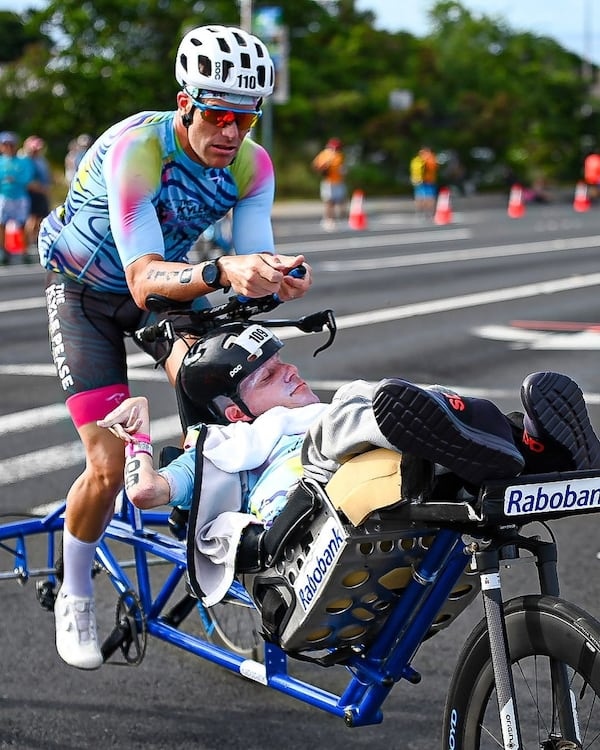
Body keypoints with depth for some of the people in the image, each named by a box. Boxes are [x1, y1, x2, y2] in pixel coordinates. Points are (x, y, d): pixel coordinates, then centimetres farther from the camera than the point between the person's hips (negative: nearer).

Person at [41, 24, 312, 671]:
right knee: (109, 465, -11)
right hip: (88, 290, -4)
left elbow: (253, 269, -24)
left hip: (170, 285, 4)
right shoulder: (135, 149, -35)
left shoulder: (251, 165, -19)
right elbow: (144, 279, -43)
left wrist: (282, 279, -48)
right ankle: (74, 597, 13)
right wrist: (223, 271, -61)